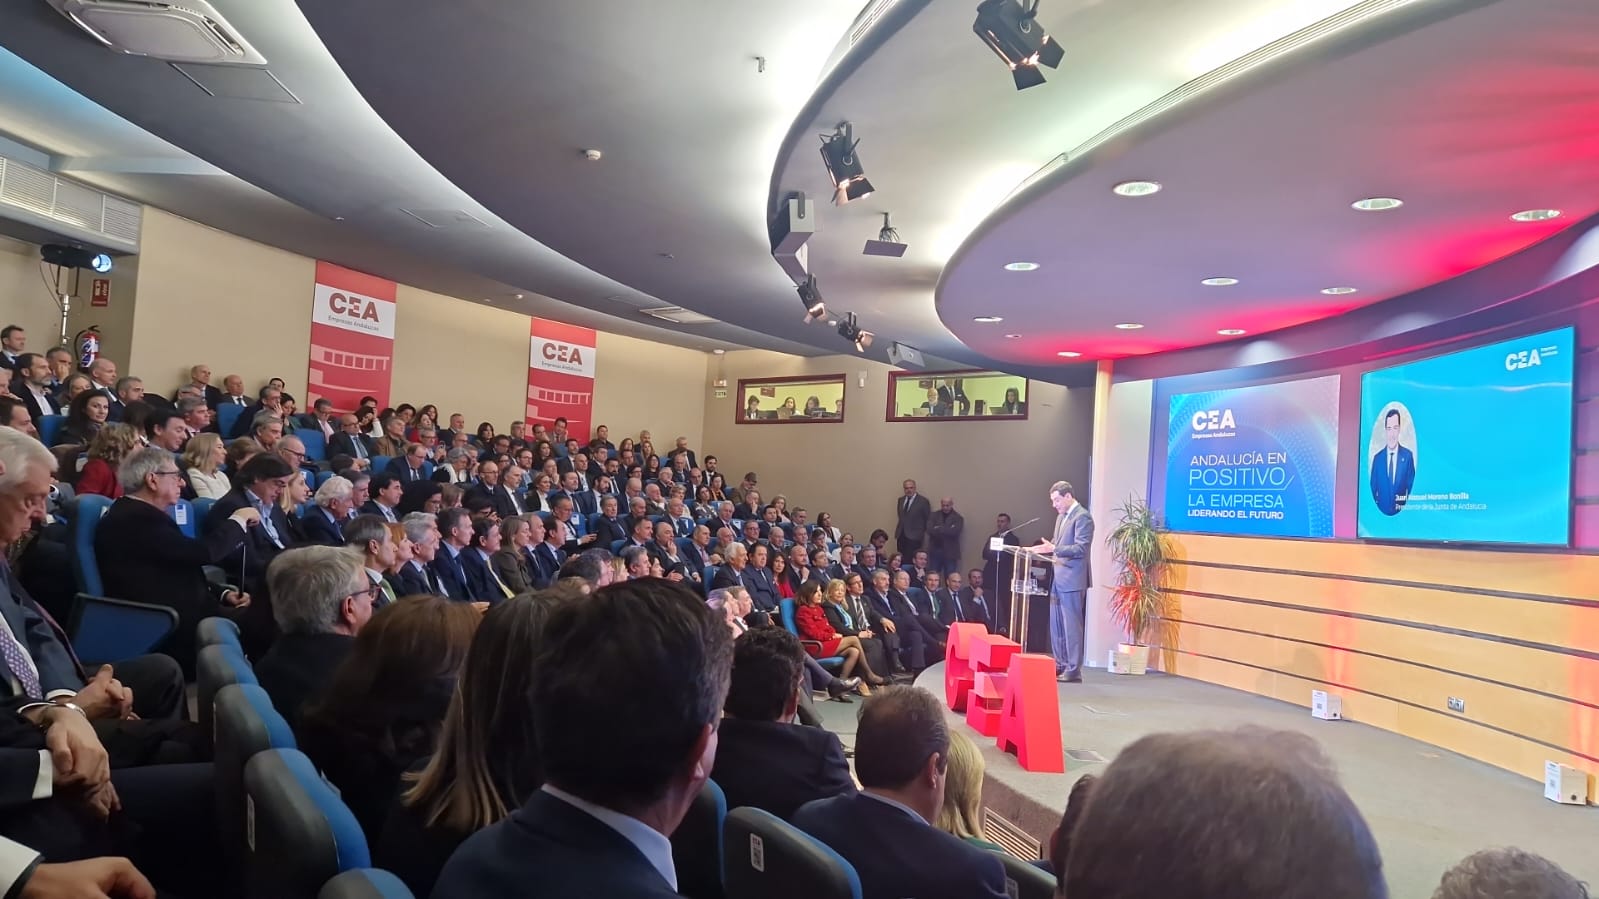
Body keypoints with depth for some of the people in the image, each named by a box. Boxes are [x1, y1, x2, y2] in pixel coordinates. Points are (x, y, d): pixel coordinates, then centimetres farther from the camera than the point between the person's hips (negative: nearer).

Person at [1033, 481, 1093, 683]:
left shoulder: (1082, 517, -11)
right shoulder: (1061, 516, 16)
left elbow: (1080, 549, -18)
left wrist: (1053, 548, -28)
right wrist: (1047, 548, 5)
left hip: (1072, 580, -9)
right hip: (1058, 578, 9)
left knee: (1071, 626, -4)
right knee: (1056, 626, 12)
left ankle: (1073, 670, 1)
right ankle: (1060, 665, 19)